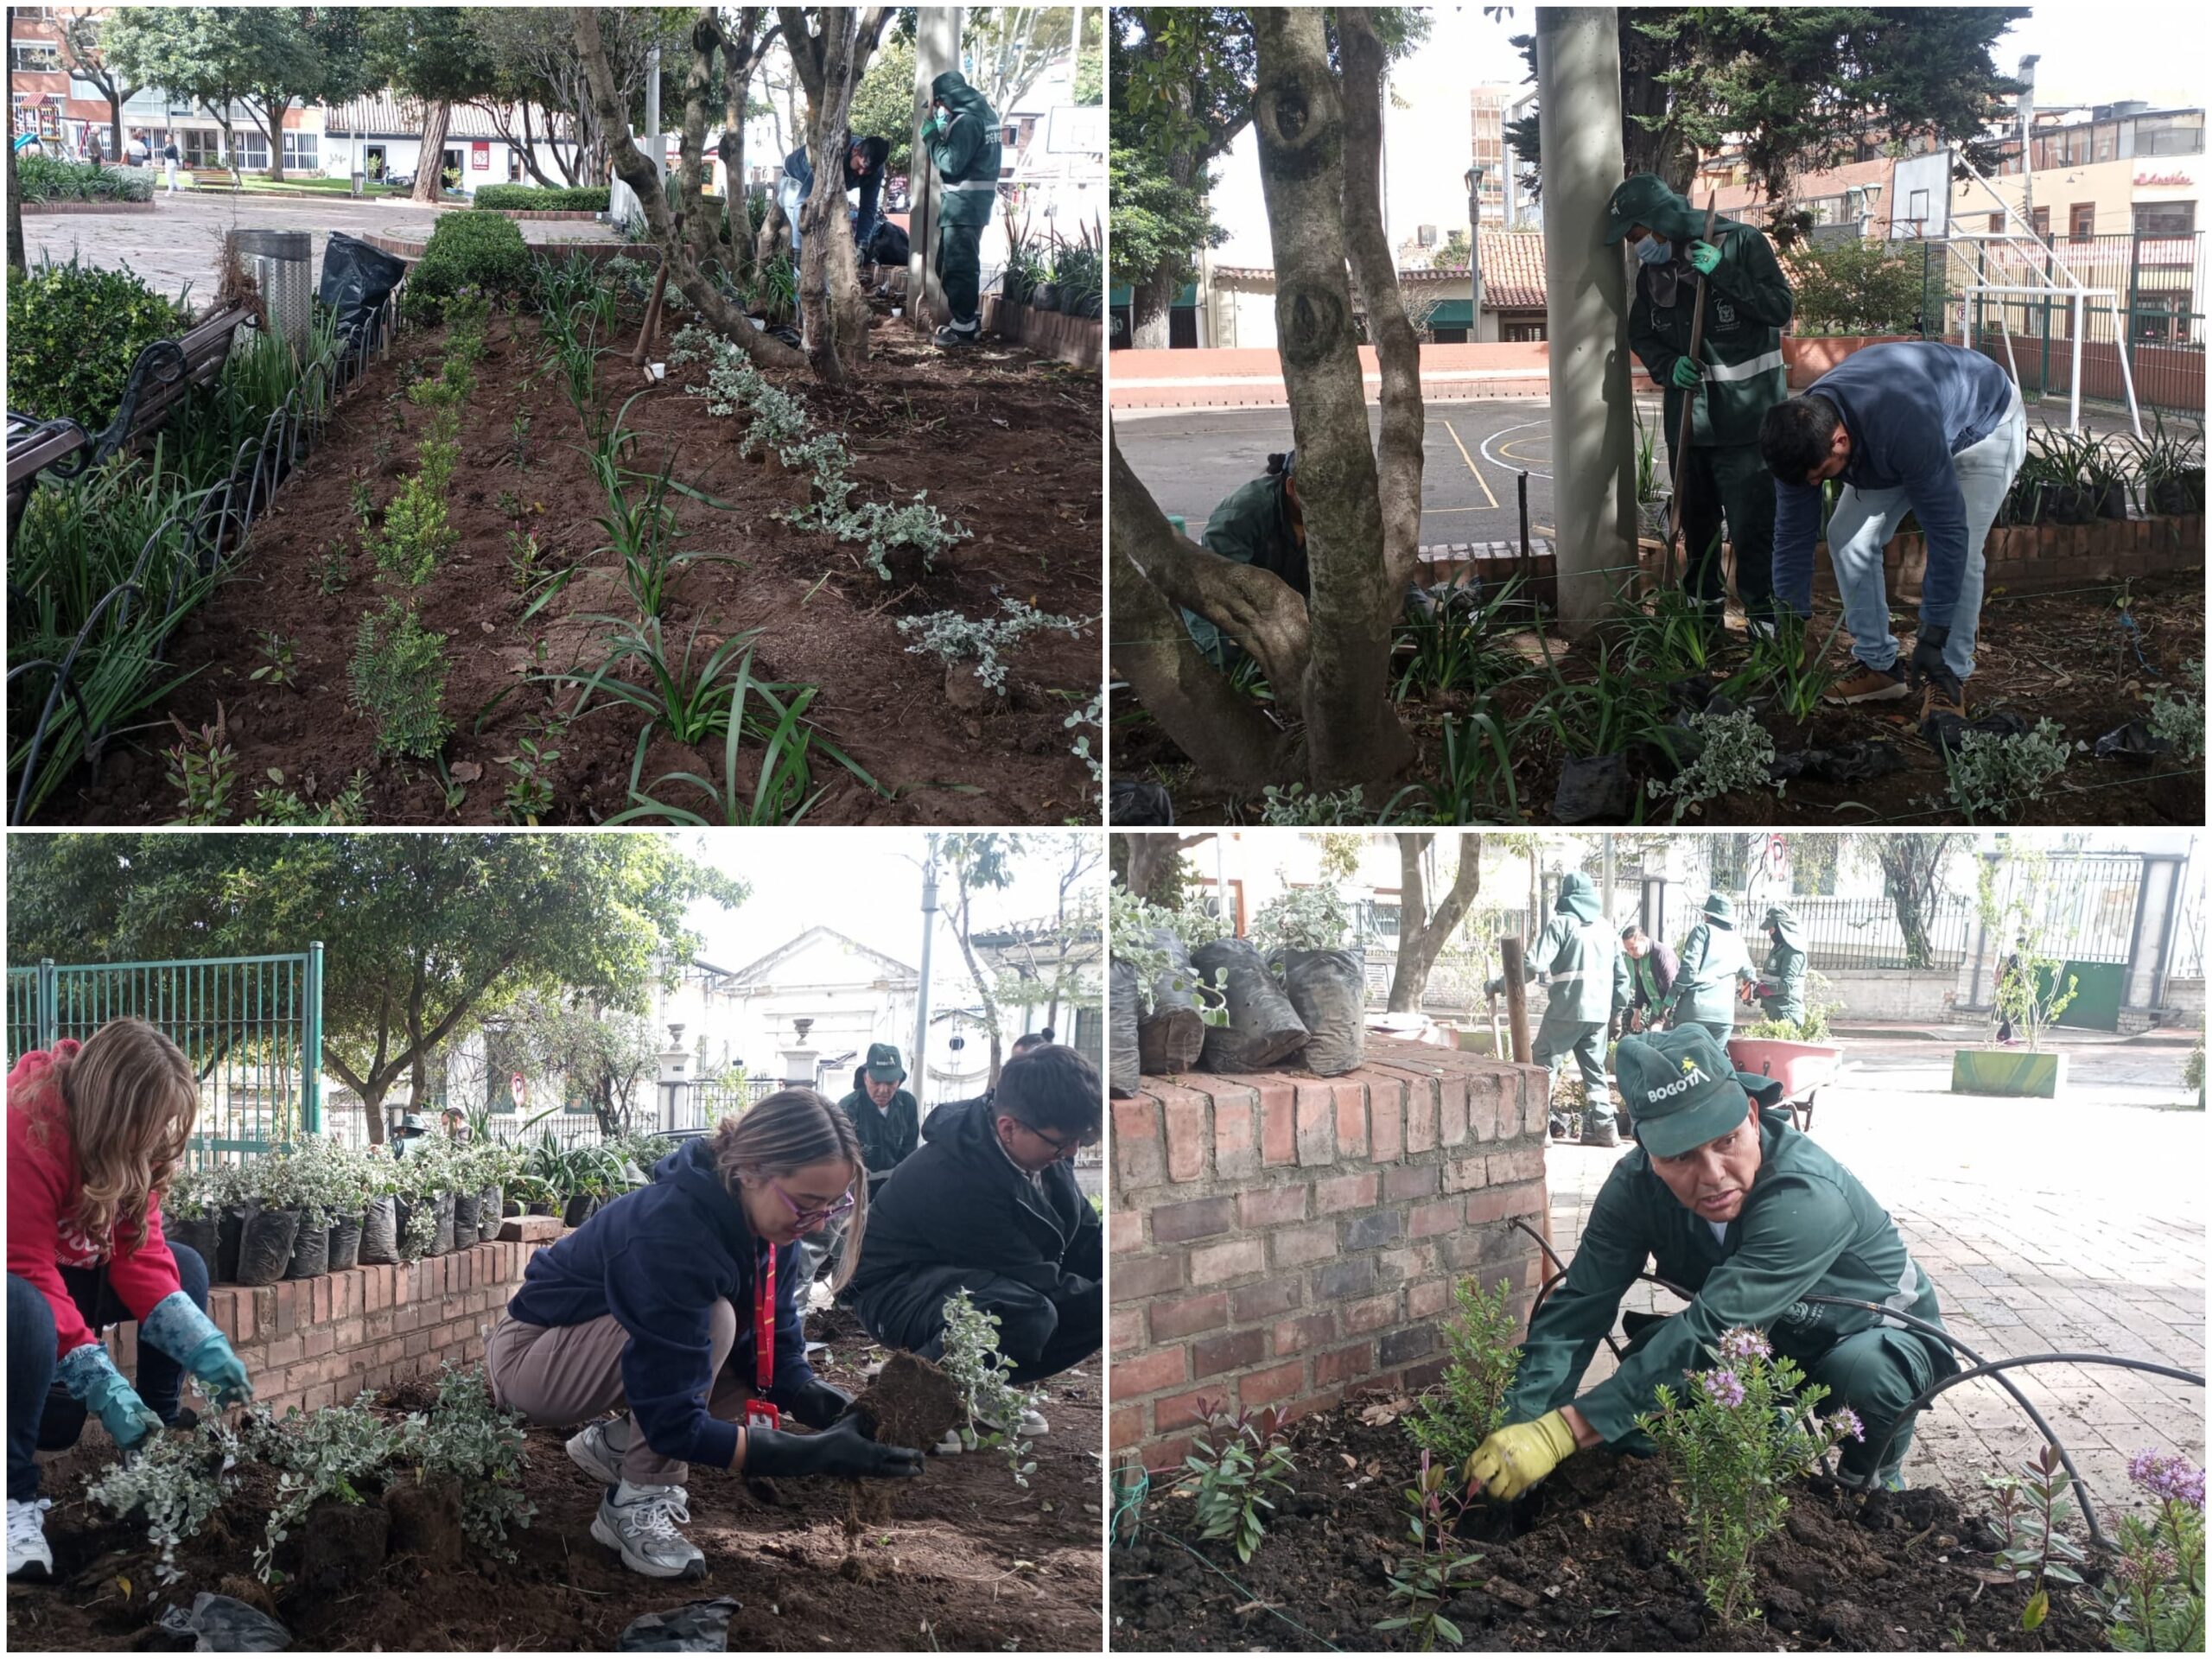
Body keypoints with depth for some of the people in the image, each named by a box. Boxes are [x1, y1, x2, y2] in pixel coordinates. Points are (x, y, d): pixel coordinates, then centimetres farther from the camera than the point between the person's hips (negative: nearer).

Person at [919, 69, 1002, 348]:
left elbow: (951, 163, -20)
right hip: (975, 199, 10)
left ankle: (964, 326, -5)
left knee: (957, 264, -7)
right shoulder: (983, 113, 13)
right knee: (964, 261, 19)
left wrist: (932, 136, -9)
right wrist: (944, 132, 8)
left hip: (963, 201, -10)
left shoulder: (965, 121, -18)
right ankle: (971, 315, 26)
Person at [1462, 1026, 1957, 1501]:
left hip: (1880, 1335, -4)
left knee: (1862, 1370, -38)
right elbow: (1577, 1309, -26)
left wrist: (1561, 1433, -52)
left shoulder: (1807, 1198, -40)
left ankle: (1873, 1476, -3)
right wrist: (1521, 1431, -43)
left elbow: (1711, 1326, -47)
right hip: (1768, 1341, 4)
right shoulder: (1638, 1183, -22)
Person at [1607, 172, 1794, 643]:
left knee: (1752, 522, -5)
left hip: (1746, 414, -5)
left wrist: (1722, 273, -24)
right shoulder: (1651, 270, 6)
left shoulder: (1741, 243, -10)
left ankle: (1761, 607, 8)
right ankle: (1704, 602, 31)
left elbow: (1781, 308, -15)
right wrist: (1668, 367, -7)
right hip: (1687, 415, 6)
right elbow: (1642, 335, 15)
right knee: (1696, 519, 15)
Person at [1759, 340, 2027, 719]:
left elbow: (1948, 531, -40)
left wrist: (1933, 635, -35)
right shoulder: (1802, 435, -27)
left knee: (1959, 550, -22)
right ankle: (1879, 666, 4)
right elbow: (1793, 535, -16)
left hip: (1986, 422, -6)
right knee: (1847, 536, -8)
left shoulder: (1905, 431, -47)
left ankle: (1951, 678, -8)